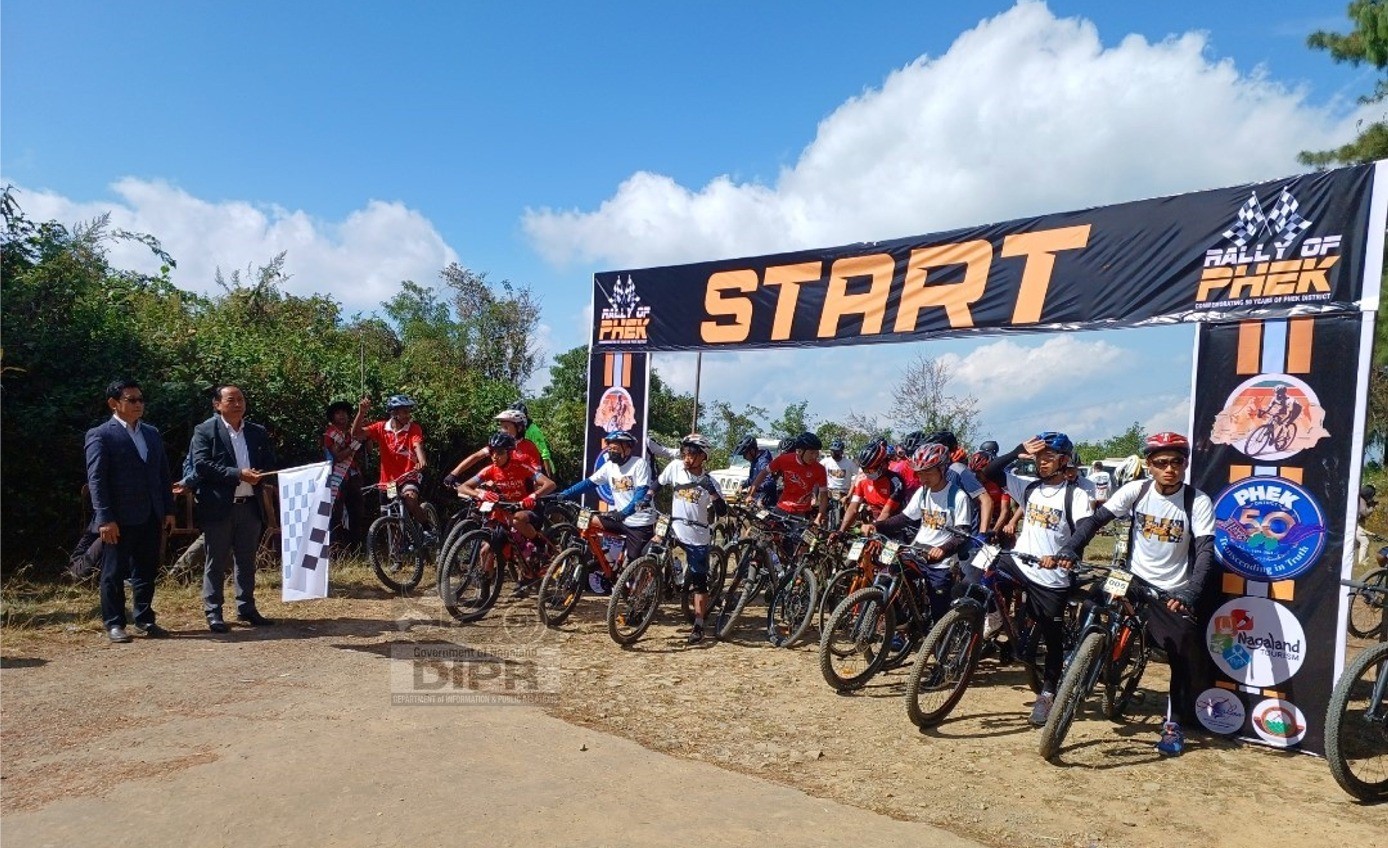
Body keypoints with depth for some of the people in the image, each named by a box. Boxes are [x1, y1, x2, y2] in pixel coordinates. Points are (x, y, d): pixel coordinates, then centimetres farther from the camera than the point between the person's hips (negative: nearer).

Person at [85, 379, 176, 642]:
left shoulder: (152, 434, 15)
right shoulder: (100, 435, -4)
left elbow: (164, 474, 15)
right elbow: (96, 479, -10)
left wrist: (169, 510, 9)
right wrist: (105, 518, -16)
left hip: (150, 517, 6)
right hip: (119, 519, -5)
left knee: (146, 571, 11)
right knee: (114, 573, 4)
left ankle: (145, 619, 21)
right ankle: (114, 624, 14)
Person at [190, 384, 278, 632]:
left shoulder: (258, 432, 11)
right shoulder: (205, 431, -2)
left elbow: (270, 463, 13)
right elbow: (201, 465, -12)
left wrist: (258, 475, -9)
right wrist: (237, 474, -19)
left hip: (250, 506, 4)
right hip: (218, 507, -4)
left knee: (247, 560, 12)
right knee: (216, 561, 4)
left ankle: (246, 608, 21)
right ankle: (213, 612, 12)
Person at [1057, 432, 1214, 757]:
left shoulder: (1198, 502, -10)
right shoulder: (1135, 490, -6)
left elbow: (1205, 551, -18)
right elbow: (1095, 519, -10)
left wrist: (1189, 594, -33)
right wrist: (1069, 550, -26)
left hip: (1171, 593, -2)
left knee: (1189, 654, -7)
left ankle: (1174, 721, 13)